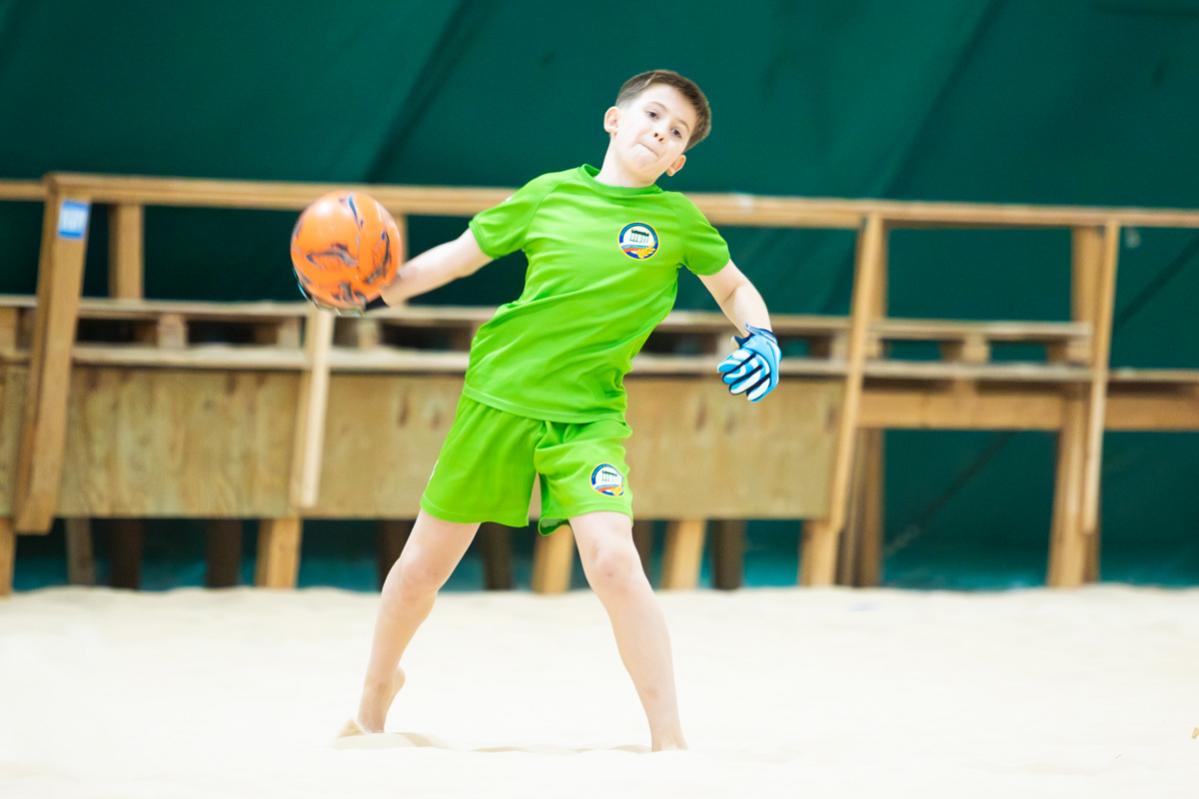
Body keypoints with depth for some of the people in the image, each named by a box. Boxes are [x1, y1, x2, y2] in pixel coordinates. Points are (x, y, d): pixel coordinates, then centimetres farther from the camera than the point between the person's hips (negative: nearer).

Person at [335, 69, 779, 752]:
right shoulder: (551, 194, 3)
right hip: (498, 396, 2)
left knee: (613, 561, -24)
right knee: (424, 567, 10)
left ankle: (670, 741, -17)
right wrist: (387, 282, -5)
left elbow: (734, 287, 16)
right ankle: (378, 690, 40)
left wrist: (761, 339, -4)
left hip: (589, 414, -2)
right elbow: (461, 255, 11)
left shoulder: (678, 221, 1)